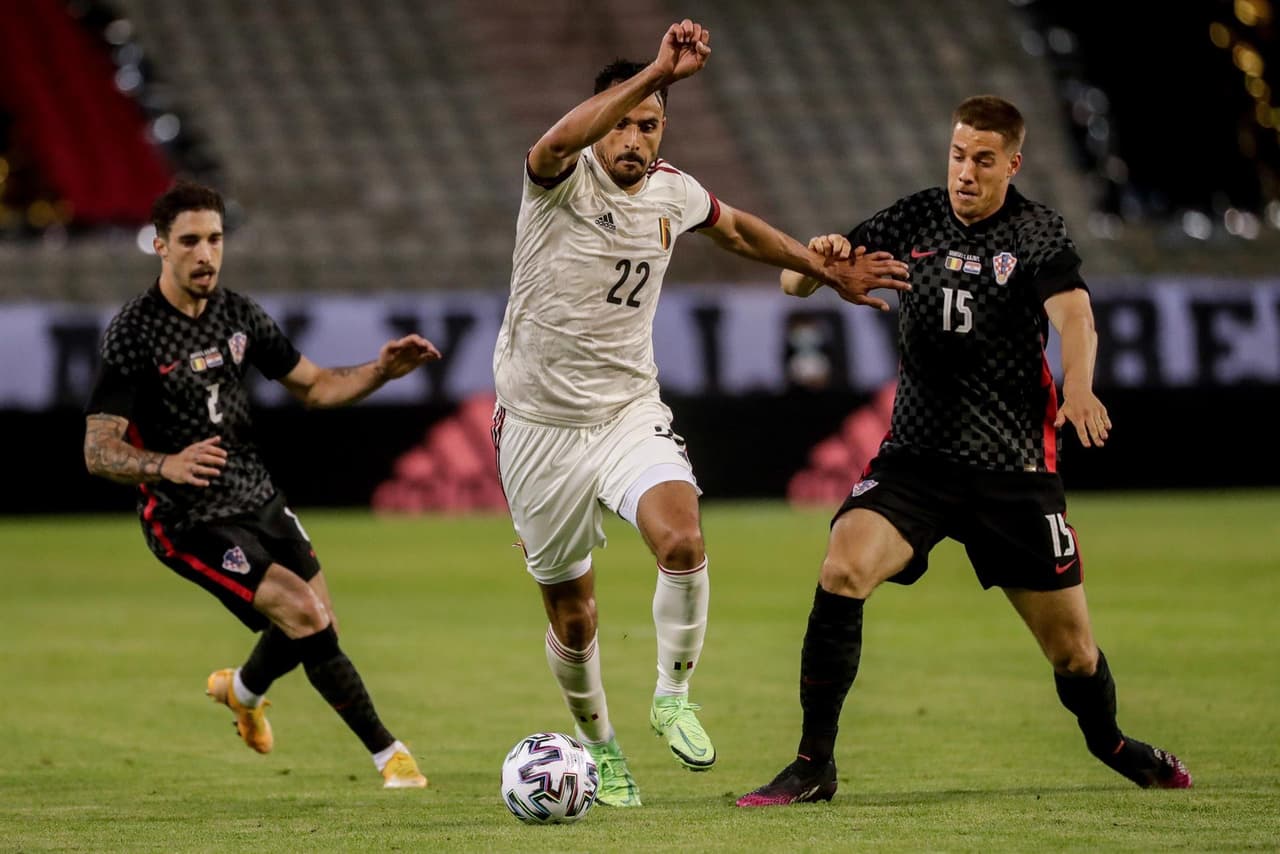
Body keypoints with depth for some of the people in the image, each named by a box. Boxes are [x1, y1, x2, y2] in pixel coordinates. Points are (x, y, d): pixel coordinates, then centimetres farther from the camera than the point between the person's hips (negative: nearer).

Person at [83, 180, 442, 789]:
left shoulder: (239, 316, 4)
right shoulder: (133, 334, -16)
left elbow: (313, 387, 14)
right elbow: (98, 451, -18)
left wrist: (381, 370, -4)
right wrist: (168, 465, -37)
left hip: (258, 499, 7)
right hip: (190, 522, -7)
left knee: (318, 631, 5)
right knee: (305, 615, -19)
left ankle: (241, 688, 39)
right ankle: (387, 751, -4)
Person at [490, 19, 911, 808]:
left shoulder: (673, 192, 1)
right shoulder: (562, 180, -14)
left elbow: (737, 230, 24)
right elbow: (559, 141, -41)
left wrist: (831, 273, 24)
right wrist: (659, 72, -49)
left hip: (629, 411, 2)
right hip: (540, 425, -2)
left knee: (683, 542, -27)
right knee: (572, 617, 7)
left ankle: (673, 697, -5)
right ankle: (598, 747, 33)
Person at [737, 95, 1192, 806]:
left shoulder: (1038, 232, -5)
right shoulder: (914, 221, 3)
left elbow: (1073, 315, -24)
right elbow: (795, 284, 6)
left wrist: (1079, 388, -45)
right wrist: (817, 259, -20)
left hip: (1015, 469, -1)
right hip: (915, 456, 2)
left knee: (1072, 650, 6)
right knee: (844, 570, -25)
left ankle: (1112, 745, 40)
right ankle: (814, 766, -17)